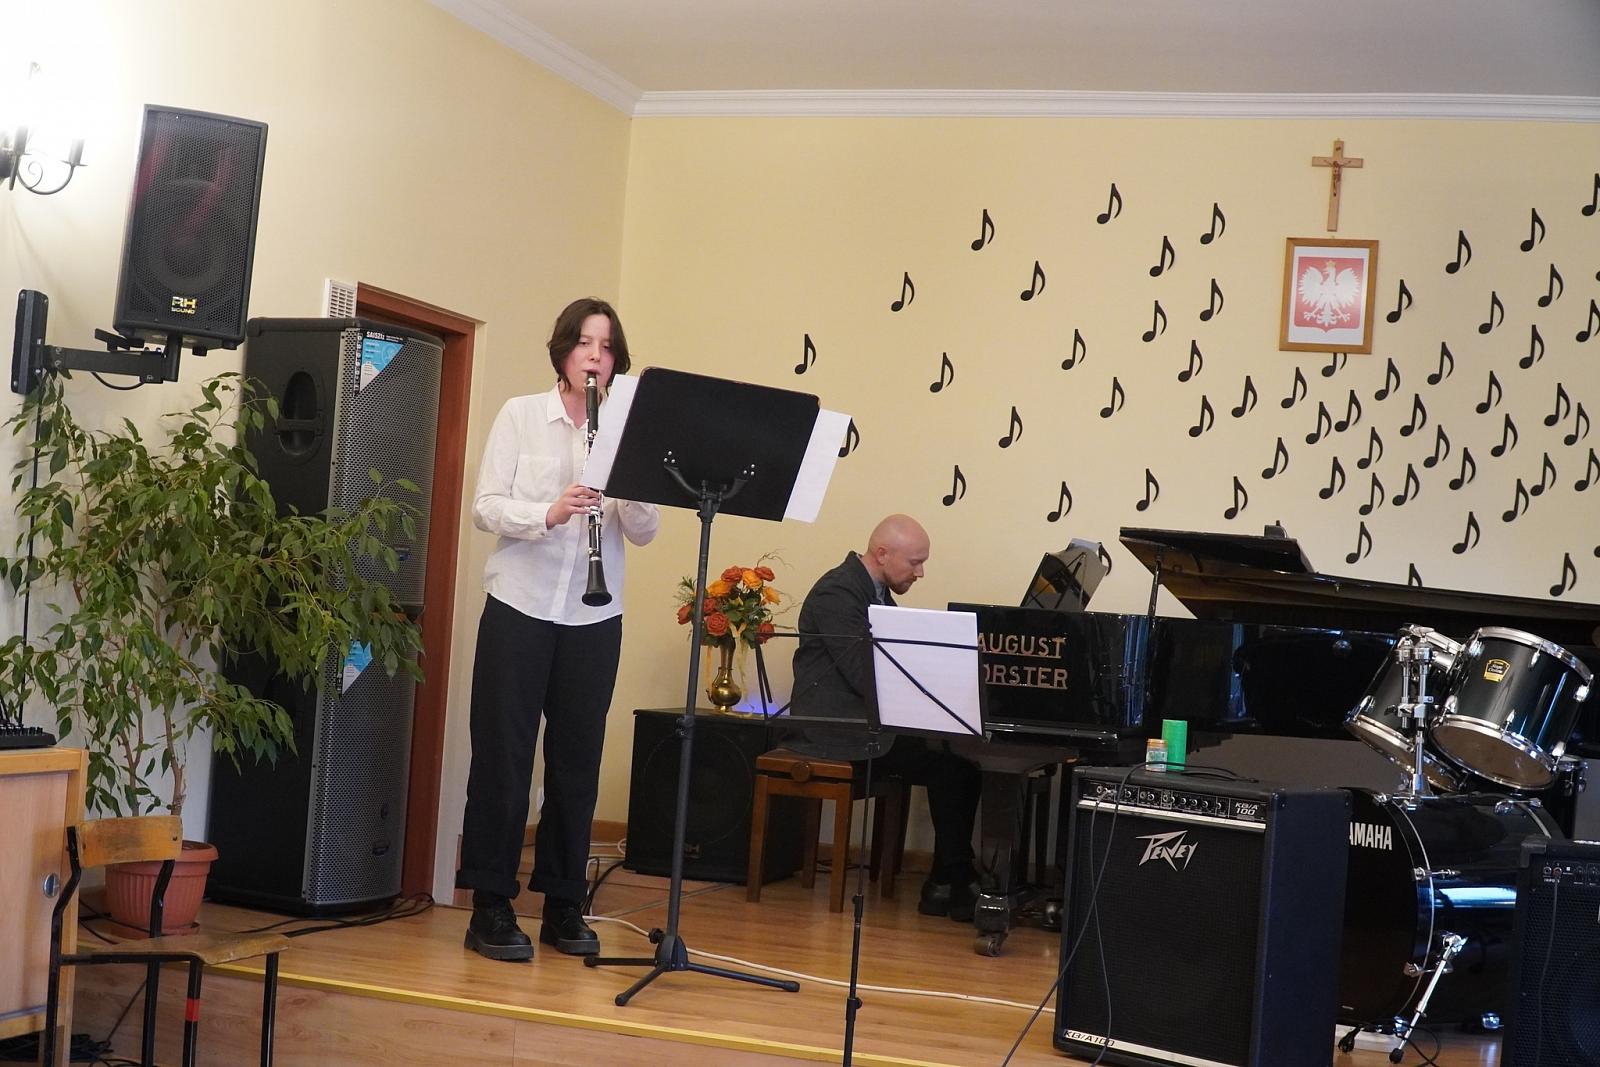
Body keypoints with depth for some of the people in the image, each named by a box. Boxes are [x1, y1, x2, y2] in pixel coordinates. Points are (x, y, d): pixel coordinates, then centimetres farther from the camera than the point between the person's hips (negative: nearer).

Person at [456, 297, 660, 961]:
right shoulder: (520, 415, 2)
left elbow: (644, 533, 1)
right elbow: (486, 507, -6)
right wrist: (548, 513, -24)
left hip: (593, 618, 2)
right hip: (519, 606, -2)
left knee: (577, 761, 7)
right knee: (503, 756, 0)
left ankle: (563, 906, 17)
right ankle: (491, 908, 8)